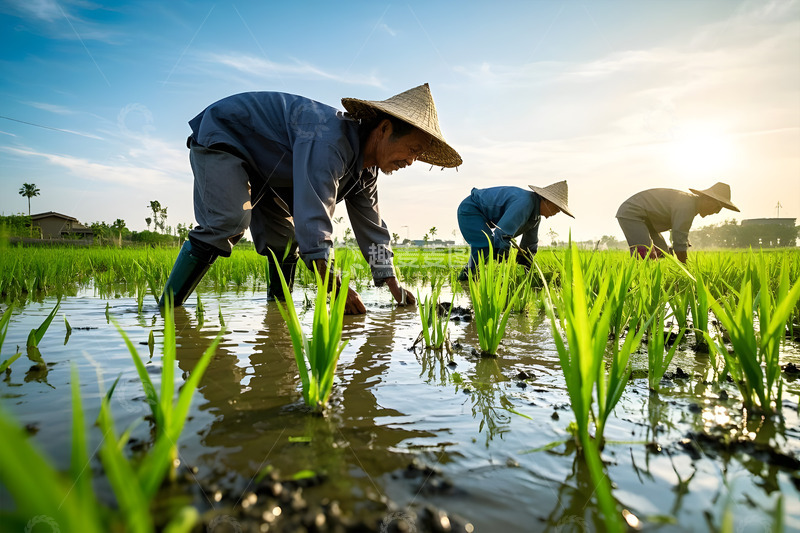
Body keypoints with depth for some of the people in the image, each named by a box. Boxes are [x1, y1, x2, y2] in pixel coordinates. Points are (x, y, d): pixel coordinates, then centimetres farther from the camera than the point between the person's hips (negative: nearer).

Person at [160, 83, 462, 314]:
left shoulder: (366, 169, -5)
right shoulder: (329, 139, -36)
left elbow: (370, 226, 2)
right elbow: (313, 214, -44)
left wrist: (395, 289, 0)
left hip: (264, 166, 9)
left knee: (284, 238, 4)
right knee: (228, 223, -27)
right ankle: (167, 309, -19)